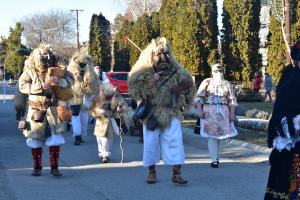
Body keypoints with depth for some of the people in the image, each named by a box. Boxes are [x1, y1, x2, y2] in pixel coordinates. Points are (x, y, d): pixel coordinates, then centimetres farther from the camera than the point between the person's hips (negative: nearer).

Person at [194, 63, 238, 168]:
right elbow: (198, 97, 0)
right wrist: (199, 110, -10)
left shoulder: (227, 84, 10)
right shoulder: (207, 82, 3)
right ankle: (214, 160, -8)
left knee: (220, 135, 8)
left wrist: (232, 114, 5)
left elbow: (232, 100, 11)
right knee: (212, 135, -7)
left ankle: (215, 156, 27)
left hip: (223, 113, 3)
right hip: (209, 112, -3)